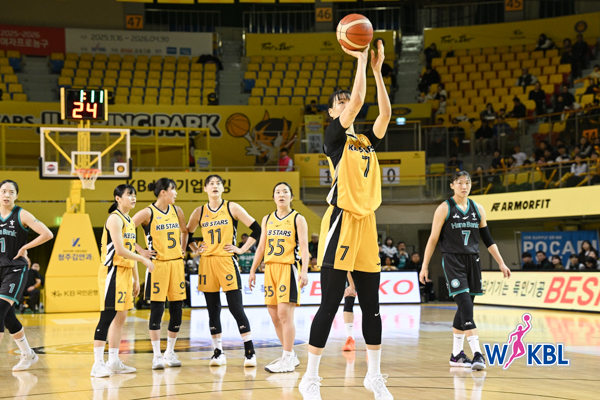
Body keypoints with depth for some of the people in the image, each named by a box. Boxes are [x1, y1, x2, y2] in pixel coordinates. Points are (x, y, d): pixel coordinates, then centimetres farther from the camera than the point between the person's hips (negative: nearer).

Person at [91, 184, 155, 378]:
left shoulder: (130, 221, 16)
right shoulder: (115, 218, -12)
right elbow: (120, 250, -20)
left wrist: (136, 278, 17)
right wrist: (144, 260, -12)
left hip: (125, 273, 9)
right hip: (113, 272, -9)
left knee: (120, 316, 10)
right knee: (107, 316, -10)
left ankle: (114, 362, 17)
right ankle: (98, 364, -9)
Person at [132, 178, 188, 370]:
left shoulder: (176, 211, 8)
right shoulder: (148, 213, -8)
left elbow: (184, 231, 26)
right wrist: (140, 251, -9)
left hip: (176, 263, 5)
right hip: (157, 264, -5)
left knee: (177, 309, 6)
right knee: (157, 309, -4)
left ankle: (170, 352, 19)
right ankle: (157, 356, 3)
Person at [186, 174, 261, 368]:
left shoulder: (232, 208, 0)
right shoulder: (199, 212, 8)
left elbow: (256, 229, -1)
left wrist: (242, 249, -5)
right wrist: (195, 249, 8)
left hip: (227, 262, -3)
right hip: (207, 263, 3)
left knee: (236, 307, -7)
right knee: (213, 309, 5)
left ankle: (249, 351, -2)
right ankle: (218, 352, 14)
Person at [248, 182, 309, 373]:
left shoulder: (298, 219, -2)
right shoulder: (267, 219, 13)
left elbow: (304, 246, -9)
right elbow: (261, 246, 17)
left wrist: (304, 271, -21)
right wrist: (253, 270, 13)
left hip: (288, 269, -6)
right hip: (270, 269, 6)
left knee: (285, 314, -12)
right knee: (274, 316, 6)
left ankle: (287, 360, -8)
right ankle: (290, 356, 18)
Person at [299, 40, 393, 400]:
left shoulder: (367, 140, 16)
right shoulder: (335, 136, 0)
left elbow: (385, 113, 0)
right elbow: (358, 101, -13)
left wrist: (377, 69, -1)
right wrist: (362, 61, -7)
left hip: (366, 222, 6)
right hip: (342, 221, -6)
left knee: (372, 306, 10)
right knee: (330, 305, -6)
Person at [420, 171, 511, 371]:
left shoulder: (478, 209, 10)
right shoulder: (444, 209, -3)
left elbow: (488, 240, 14)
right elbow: (433, 239, -1)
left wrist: (501, 263, 9)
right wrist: (425, 266, -3)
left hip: (472, 261, 5)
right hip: (452, 261, -5)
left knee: (464, 307, 9)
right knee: (465, 303, -17)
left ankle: (456, 354, 19)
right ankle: (477, 353, -23)